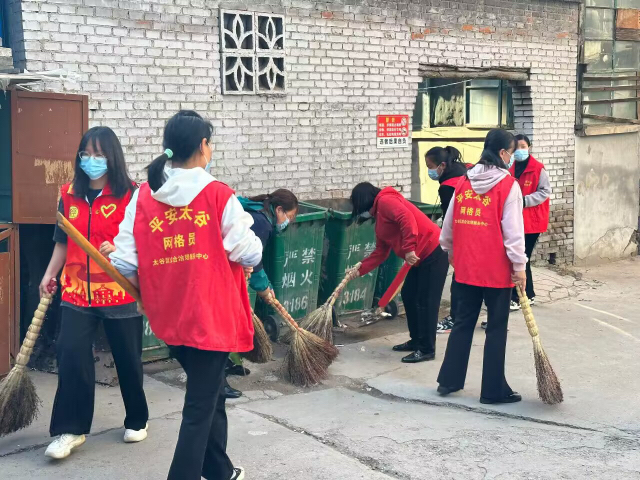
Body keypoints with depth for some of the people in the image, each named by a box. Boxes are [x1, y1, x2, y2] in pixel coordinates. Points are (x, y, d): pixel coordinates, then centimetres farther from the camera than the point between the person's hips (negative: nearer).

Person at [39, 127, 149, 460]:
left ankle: (137, 420, 30)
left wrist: (119, 247, -24)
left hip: (120, 290, -3)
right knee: (70, 355, -7)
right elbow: (63, 241, 14)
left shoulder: (130, 195, -7)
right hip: (77, 291, 3)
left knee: (127, 359, 10)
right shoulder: (69, 195, 7)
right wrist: (49, 274, 4)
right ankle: (70, 429, 4)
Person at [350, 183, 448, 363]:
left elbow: (407, 218, -26)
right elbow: (381, 252, 25)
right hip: (422, 257, 11)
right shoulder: (379, 216, 22)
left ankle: (427, 349, 1)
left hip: (433, 252, -11)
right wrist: (360, 269, 25)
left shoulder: (385, 201, -8)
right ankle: (416, 341, 26)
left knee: (425, 301, -6)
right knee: (408, 295, 15)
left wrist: (409, 249, -27)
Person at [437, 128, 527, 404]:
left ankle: (449, 380, 22)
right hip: (497, 269, -5)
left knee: (463, 323, 17)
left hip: (466, 266, 6)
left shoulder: (464, 182, 5)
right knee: (496, 329, 4)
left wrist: (450, 250, 26)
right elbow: (513, 230, -14)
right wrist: (519, 266, -8)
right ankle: (493, 390, 9)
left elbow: (449, 222, 12)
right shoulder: (508, 185, -11)